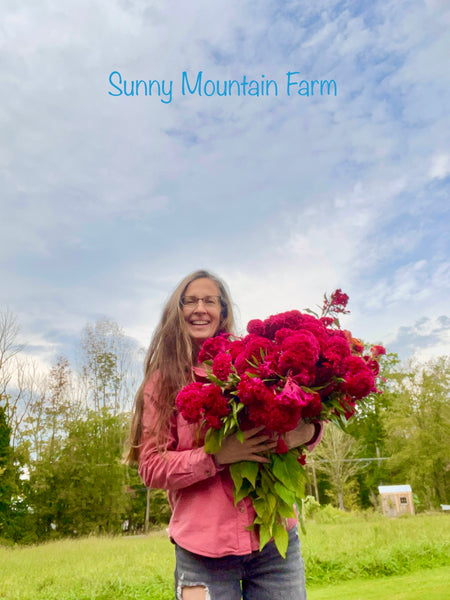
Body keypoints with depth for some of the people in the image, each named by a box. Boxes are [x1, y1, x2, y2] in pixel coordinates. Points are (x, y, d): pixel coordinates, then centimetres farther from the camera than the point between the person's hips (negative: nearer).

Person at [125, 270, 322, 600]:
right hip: (203, 548, -1)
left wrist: (308, 432, -17)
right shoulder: (163, 382, 0)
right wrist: (218, 455, -20)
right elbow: (151, 467, -5)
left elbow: (299, 422, 7)